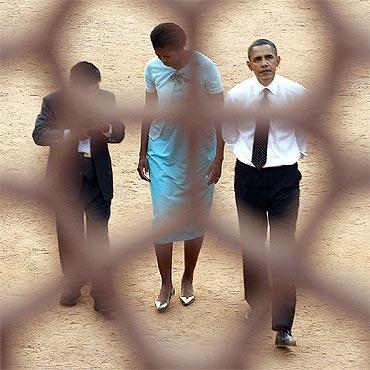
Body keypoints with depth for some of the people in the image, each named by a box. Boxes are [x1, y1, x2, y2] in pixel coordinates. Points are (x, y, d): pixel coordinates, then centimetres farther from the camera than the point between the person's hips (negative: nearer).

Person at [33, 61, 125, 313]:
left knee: (99, 234, -1)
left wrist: (108, 130, -21)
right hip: (66, 178, 0)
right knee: (69, 235, 13)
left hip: (98, 179, 0)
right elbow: (39, 133, -15)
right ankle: (73, 283, 30)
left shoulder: (106, 99, -1)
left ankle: (102, 291, 4)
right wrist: (69, 134, -32)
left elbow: (119, 133, 4)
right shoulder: (54, 101, -8)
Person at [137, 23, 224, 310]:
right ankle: (166, 284, 13)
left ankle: (188, 279, 27)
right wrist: (143, 153, 8)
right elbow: (149, 111, 6)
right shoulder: (153, 68, -5)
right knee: (162, 218, -1)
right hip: (163, 154, 2)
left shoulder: (206, 68, -15)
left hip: (198, 155, -2)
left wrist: (219, 159, -12)